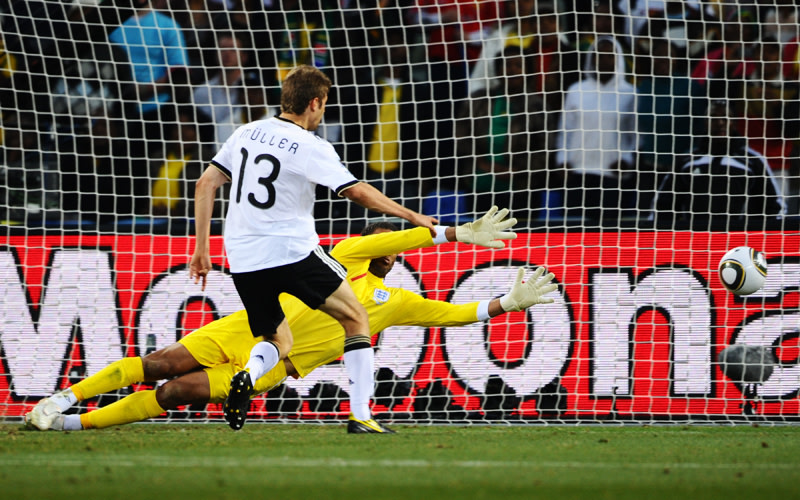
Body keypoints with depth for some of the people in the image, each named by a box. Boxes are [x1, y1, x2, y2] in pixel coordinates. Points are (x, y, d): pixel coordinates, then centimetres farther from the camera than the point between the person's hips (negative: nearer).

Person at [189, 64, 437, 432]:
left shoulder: (246, 133, 10)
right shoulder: (311, 147, -8)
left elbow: (205, 185, 10)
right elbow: (358, 192, -11)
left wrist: (201, 249, 15)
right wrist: (412, 216, 1)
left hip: (242, 260, 5)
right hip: (292, 252, -5)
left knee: (279, 342, 21)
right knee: (356, 319, 11)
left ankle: (249, 374, -15)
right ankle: (360, 414, 0)